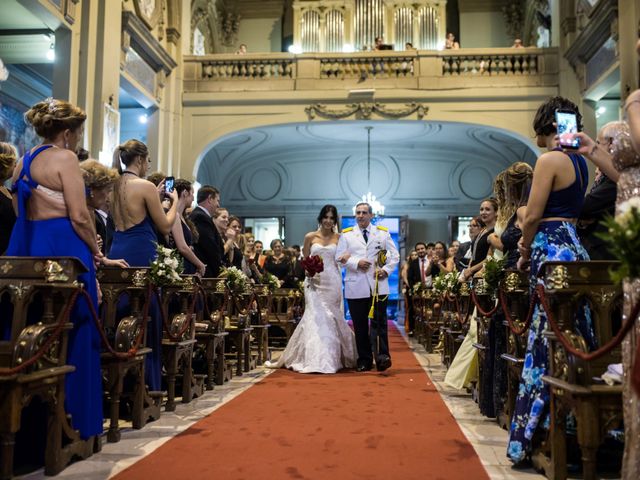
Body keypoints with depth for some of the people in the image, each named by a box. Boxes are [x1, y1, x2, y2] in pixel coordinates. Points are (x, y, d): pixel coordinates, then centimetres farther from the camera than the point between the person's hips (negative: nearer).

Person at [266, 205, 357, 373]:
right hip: (315, 282, -1)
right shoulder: (310, 237, 4)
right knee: (315, 318, -5)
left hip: (332, 282, 1)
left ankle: (332, 358, 17)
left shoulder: (338, 238, 5)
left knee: (331, 318, 5)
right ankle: (315, 360, 2)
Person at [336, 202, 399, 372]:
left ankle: (382, 357, -3)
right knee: (360, 325, 5)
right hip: (356, 287, 1)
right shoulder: (346, 235, 9)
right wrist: (356, 263, -13)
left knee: (379, 322, -5)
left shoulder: (383, 233, 11)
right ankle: (364, 360, 13)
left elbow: (395, 255, 9)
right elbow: (339, 256, 2)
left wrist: (386, 270, -7)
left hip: (378, 285, 0)